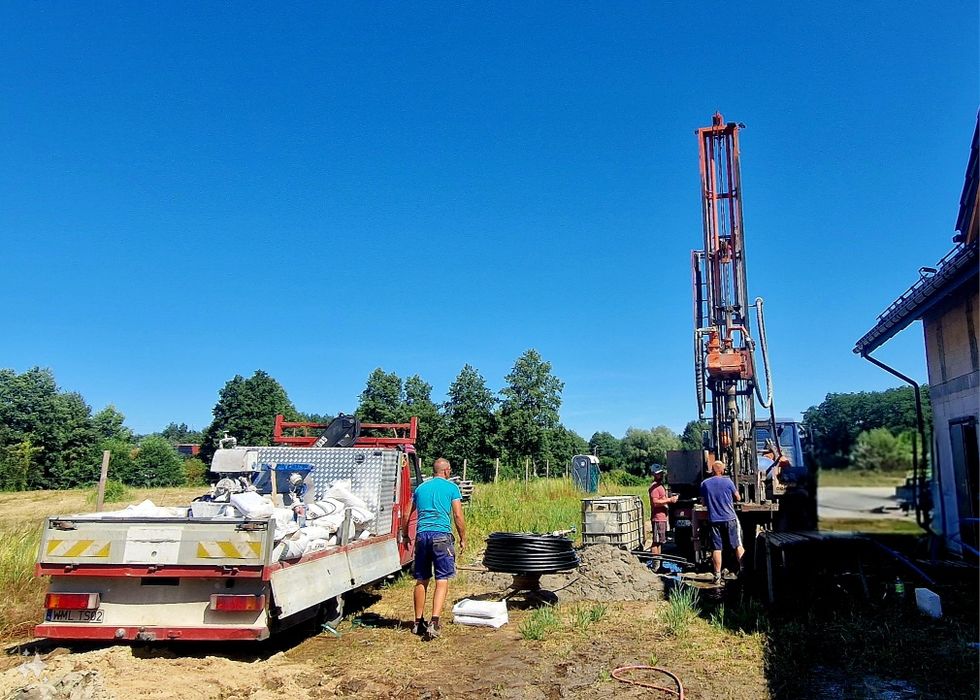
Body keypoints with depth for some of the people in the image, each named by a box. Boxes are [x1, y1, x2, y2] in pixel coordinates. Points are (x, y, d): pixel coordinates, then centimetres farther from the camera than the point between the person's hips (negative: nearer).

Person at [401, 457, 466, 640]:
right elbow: (458, 516, -1)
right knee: (442, 581, -3)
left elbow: (407, 515, 18)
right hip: (441, 535, -4)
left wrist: (405, 535, 29)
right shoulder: (451, 487, 5)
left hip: (421, 535, 4)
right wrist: (463, 539, 8)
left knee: (421, 580, 13)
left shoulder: (421, 487, 17)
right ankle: (434, 622, -14)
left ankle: (418, 622, 20)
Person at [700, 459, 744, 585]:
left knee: (716, 548, 5)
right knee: (738, 546, 9)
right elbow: (738, 498, 5)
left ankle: (717, 576, 7)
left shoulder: (704, 484, 0)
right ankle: (743, 570, 7)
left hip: (714, 520, 2)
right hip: (730, 518, -2)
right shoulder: (728, 481, -6)